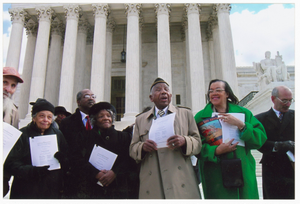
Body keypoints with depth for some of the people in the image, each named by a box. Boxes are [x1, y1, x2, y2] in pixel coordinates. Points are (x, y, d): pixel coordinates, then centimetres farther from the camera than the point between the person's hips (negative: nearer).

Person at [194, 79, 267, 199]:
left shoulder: (243, 113, 8)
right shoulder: (201, 117, 3)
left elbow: (261, 138, -2)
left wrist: (240, 125, -14)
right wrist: (216, 151, -21)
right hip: (215, 175, -1)